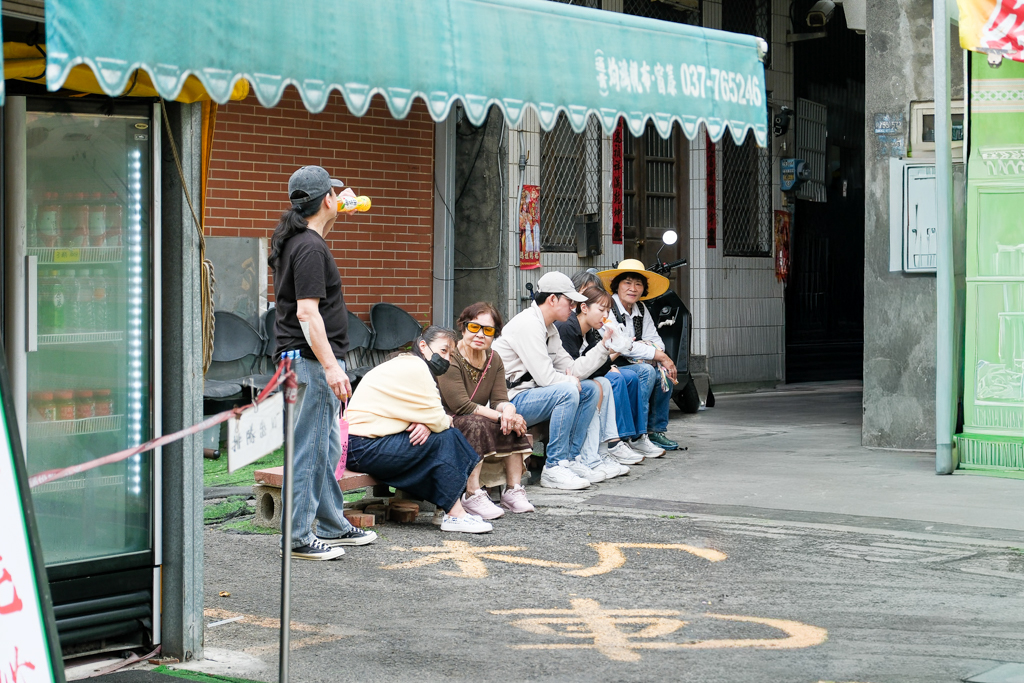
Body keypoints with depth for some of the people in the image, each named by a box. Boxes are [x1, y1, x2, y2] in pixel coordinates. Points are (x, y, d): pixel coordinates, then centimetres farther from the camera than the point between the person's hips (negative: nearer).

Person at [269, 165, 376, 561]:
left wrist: (338, 212, 37)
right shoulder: (310, 249, -18)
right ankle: (298, 537, -3)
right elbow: (306, 312, -24)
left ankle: (333, 526, 27)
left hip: (305, 359, 11)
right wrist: (330, 366, -26)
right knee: (310, 449, -7)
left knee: (328, 448, 18)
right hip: (311, 360, -11)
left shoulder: (293, 239, 12)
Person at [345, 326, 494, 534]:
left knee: (450, 436, 7)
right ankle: (455, 515, -13)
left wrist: (427, 424, -9)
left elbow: (428, 416, 14)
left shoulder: (404, 364, 20)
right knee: (444, 439, -12)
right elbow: (438, 421, -15)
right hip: (364, 447, -10)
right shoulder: (415, 369, -14)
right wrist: (448, 420, 8)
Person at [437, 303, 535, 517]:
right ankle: (473, 495, -34)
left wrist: (508, 409, -28)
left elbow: (500, 400, -2)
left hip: (476, 423, 7)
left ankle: (513, 490, -13)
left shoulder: (494, 360, 6)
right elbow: (460, 405, -23)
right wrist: (500, 416, -26)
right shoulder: (450, 359, -18)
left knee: (513, 424, -16)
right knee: (475, 425, -35)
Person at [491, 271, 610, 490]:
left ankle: (569, 459, 5)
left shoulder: (549, 329, 15)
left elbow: (572, 370, 9)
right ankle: (553, 468, -23)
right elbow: (545, 377, -22)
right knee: (568, 392, -30)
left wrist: (604, 346, 4)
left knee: (590, 390, 9)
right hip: (510, 402, -11)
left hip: (530, 394, 11)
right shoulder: (528, 324, -18)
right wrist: (570, 381, -3)